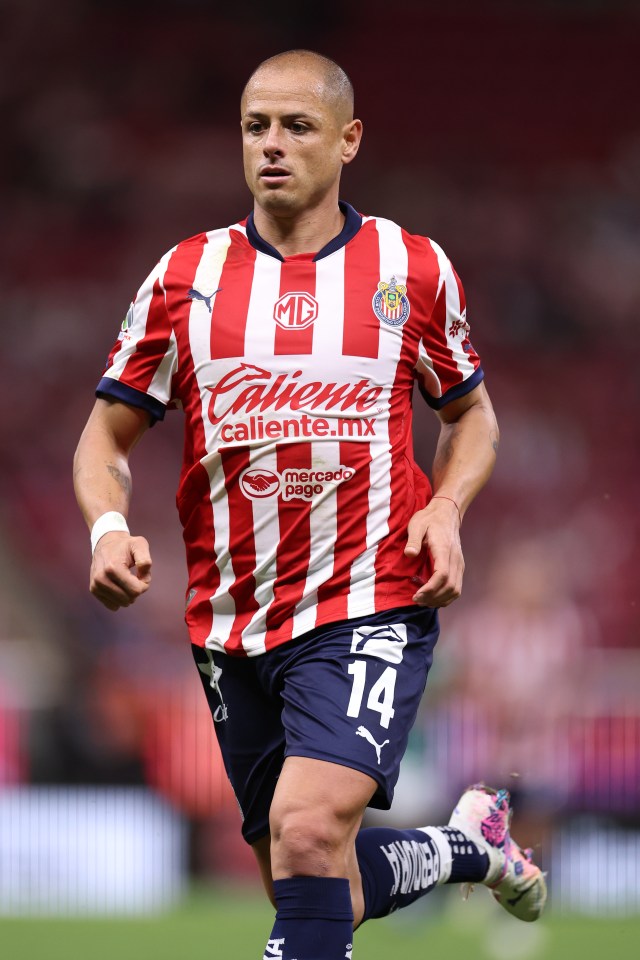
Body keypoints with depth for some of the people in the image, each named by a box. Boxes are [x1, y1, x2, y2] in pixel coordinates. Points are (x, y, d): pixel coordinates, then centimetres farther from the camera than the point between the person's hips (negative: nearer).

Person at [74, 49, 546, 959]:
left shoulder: (415, 269, 3)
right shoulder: (184, 276, 4)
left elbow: (471, 414, 17)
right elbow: (108, 436, 9)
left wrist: (445, 509, -4)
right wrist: (110, 528, -12)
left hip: (372, 609, -3)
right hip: (232, 626, 3)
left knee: (310, 826, -26)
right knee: (316, 879, 11)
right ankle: (469, 841, 40)